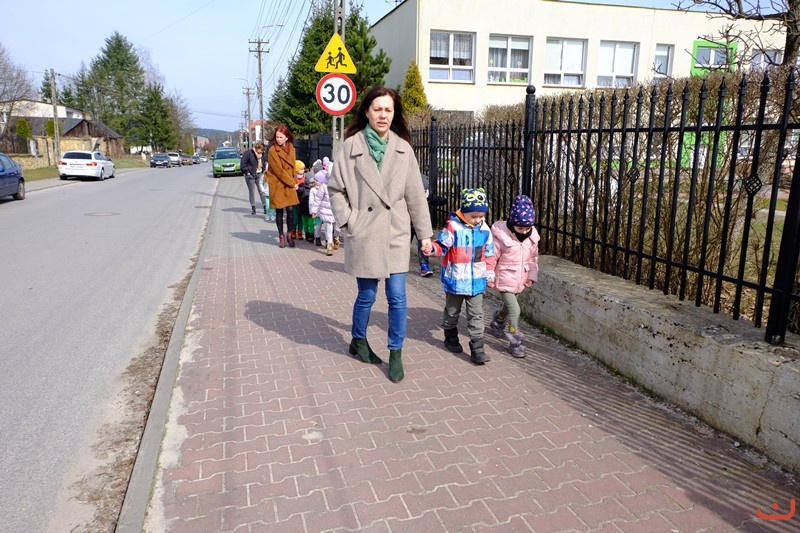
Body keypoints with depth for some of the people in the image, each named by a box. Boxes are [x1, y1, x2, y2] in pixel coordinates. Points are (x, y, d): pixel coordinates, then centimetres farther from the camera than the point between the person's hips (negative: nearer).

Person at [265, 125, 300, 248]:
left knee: (290, 210, -5)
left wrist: (295, 181, 2)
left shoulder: (291, 149, 7)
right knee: (279, 211, 4)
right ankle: (281, 236, 18)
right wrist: (293, 183, -11)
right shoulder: (273, 151, -12)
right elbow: (279, 171, -14)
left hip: (290, 185, 4)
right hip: (277, 185, -4)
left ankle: (290, 234, 12)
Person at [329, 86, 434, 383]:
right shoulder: (351, 146, -3)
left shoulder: (403, 148, 3)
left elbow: (415, 194, 4)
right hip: (365, 234, -2)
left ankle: (396, 354, 18)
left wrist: (425, 234, 3)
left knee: (397, 297, 2)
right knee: (367, 296, 10)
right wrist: (349, 222, -7)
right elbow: (335, 189, 1)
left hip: (396, 235, 2)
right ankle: (358, 341, 36)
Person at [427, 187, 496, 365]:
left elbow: (489, 254, 8)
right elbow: (442, 245, -11)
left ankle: (477, 349, 7)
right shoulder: (453, 227, -14)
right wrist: (432, 249, -33)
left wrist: (489, 274, 10)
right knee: (452, 312, 17)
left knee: (476, 315, 3)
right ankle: (451, 338, 39)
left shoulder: (485, 230, 0)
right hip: (455, 280, -2)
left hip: (477, 281, 3)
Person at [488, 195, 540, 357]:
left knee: (508, 306, 23)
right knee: (514, 310, -12)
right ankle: (515, 343, -1)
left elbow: (534, 258, 11)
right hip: (504, 280, -6)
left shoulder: (532, 236, -2)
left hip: (520, 281, 7)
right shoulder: (501, 235, -21)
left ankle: (496, 326, 50)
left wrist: (532, 276, 7)